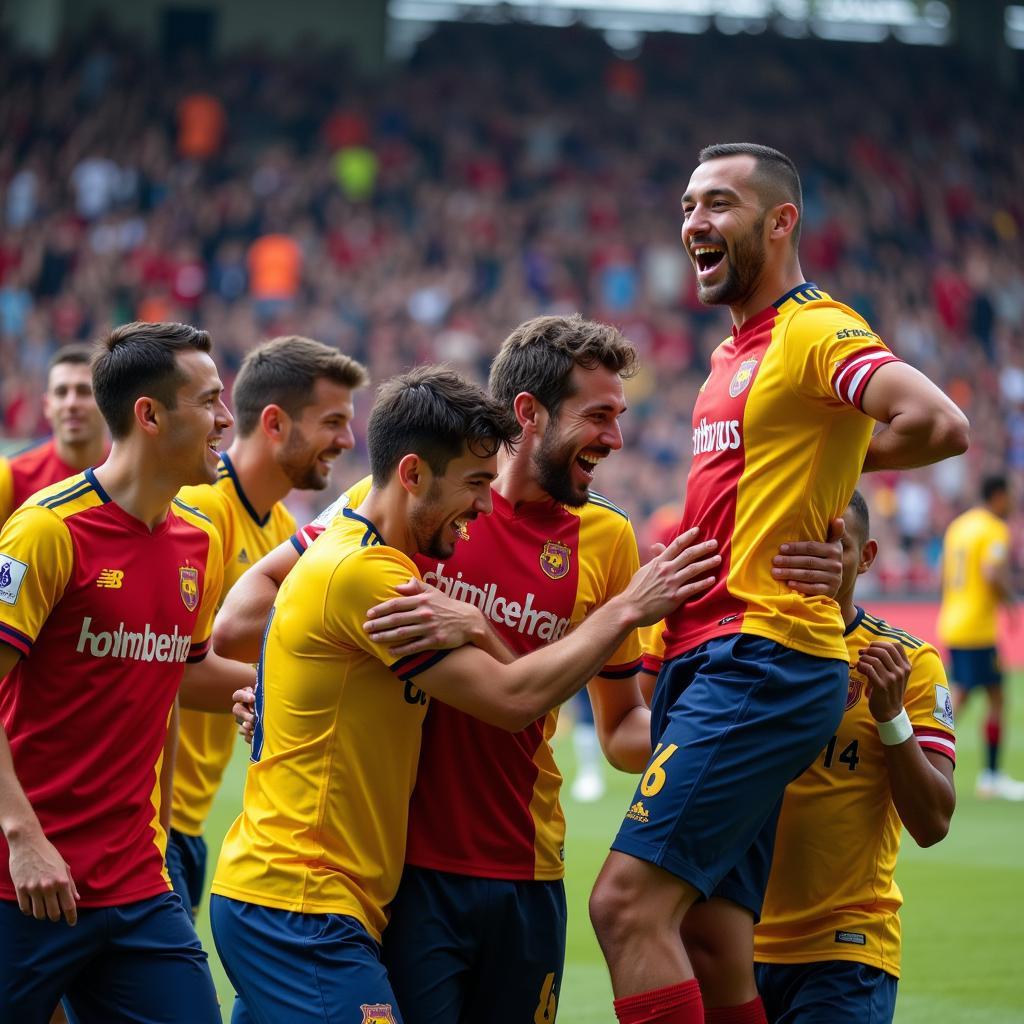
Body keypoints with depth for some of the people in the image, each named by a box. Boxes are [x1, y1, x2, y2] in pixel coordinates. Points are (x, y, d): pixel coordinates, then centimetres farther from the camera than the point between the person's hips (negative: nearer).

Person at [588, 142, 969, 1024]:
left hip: (761, 659, -10)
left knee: (630, 902, -17)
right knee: (711, 937, 7)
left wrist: (843, 454, -6)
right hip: (707, 658, 10)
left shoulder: (815, 330, -9)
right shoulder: (739, 350, 21)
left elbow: (941, 425, -24)